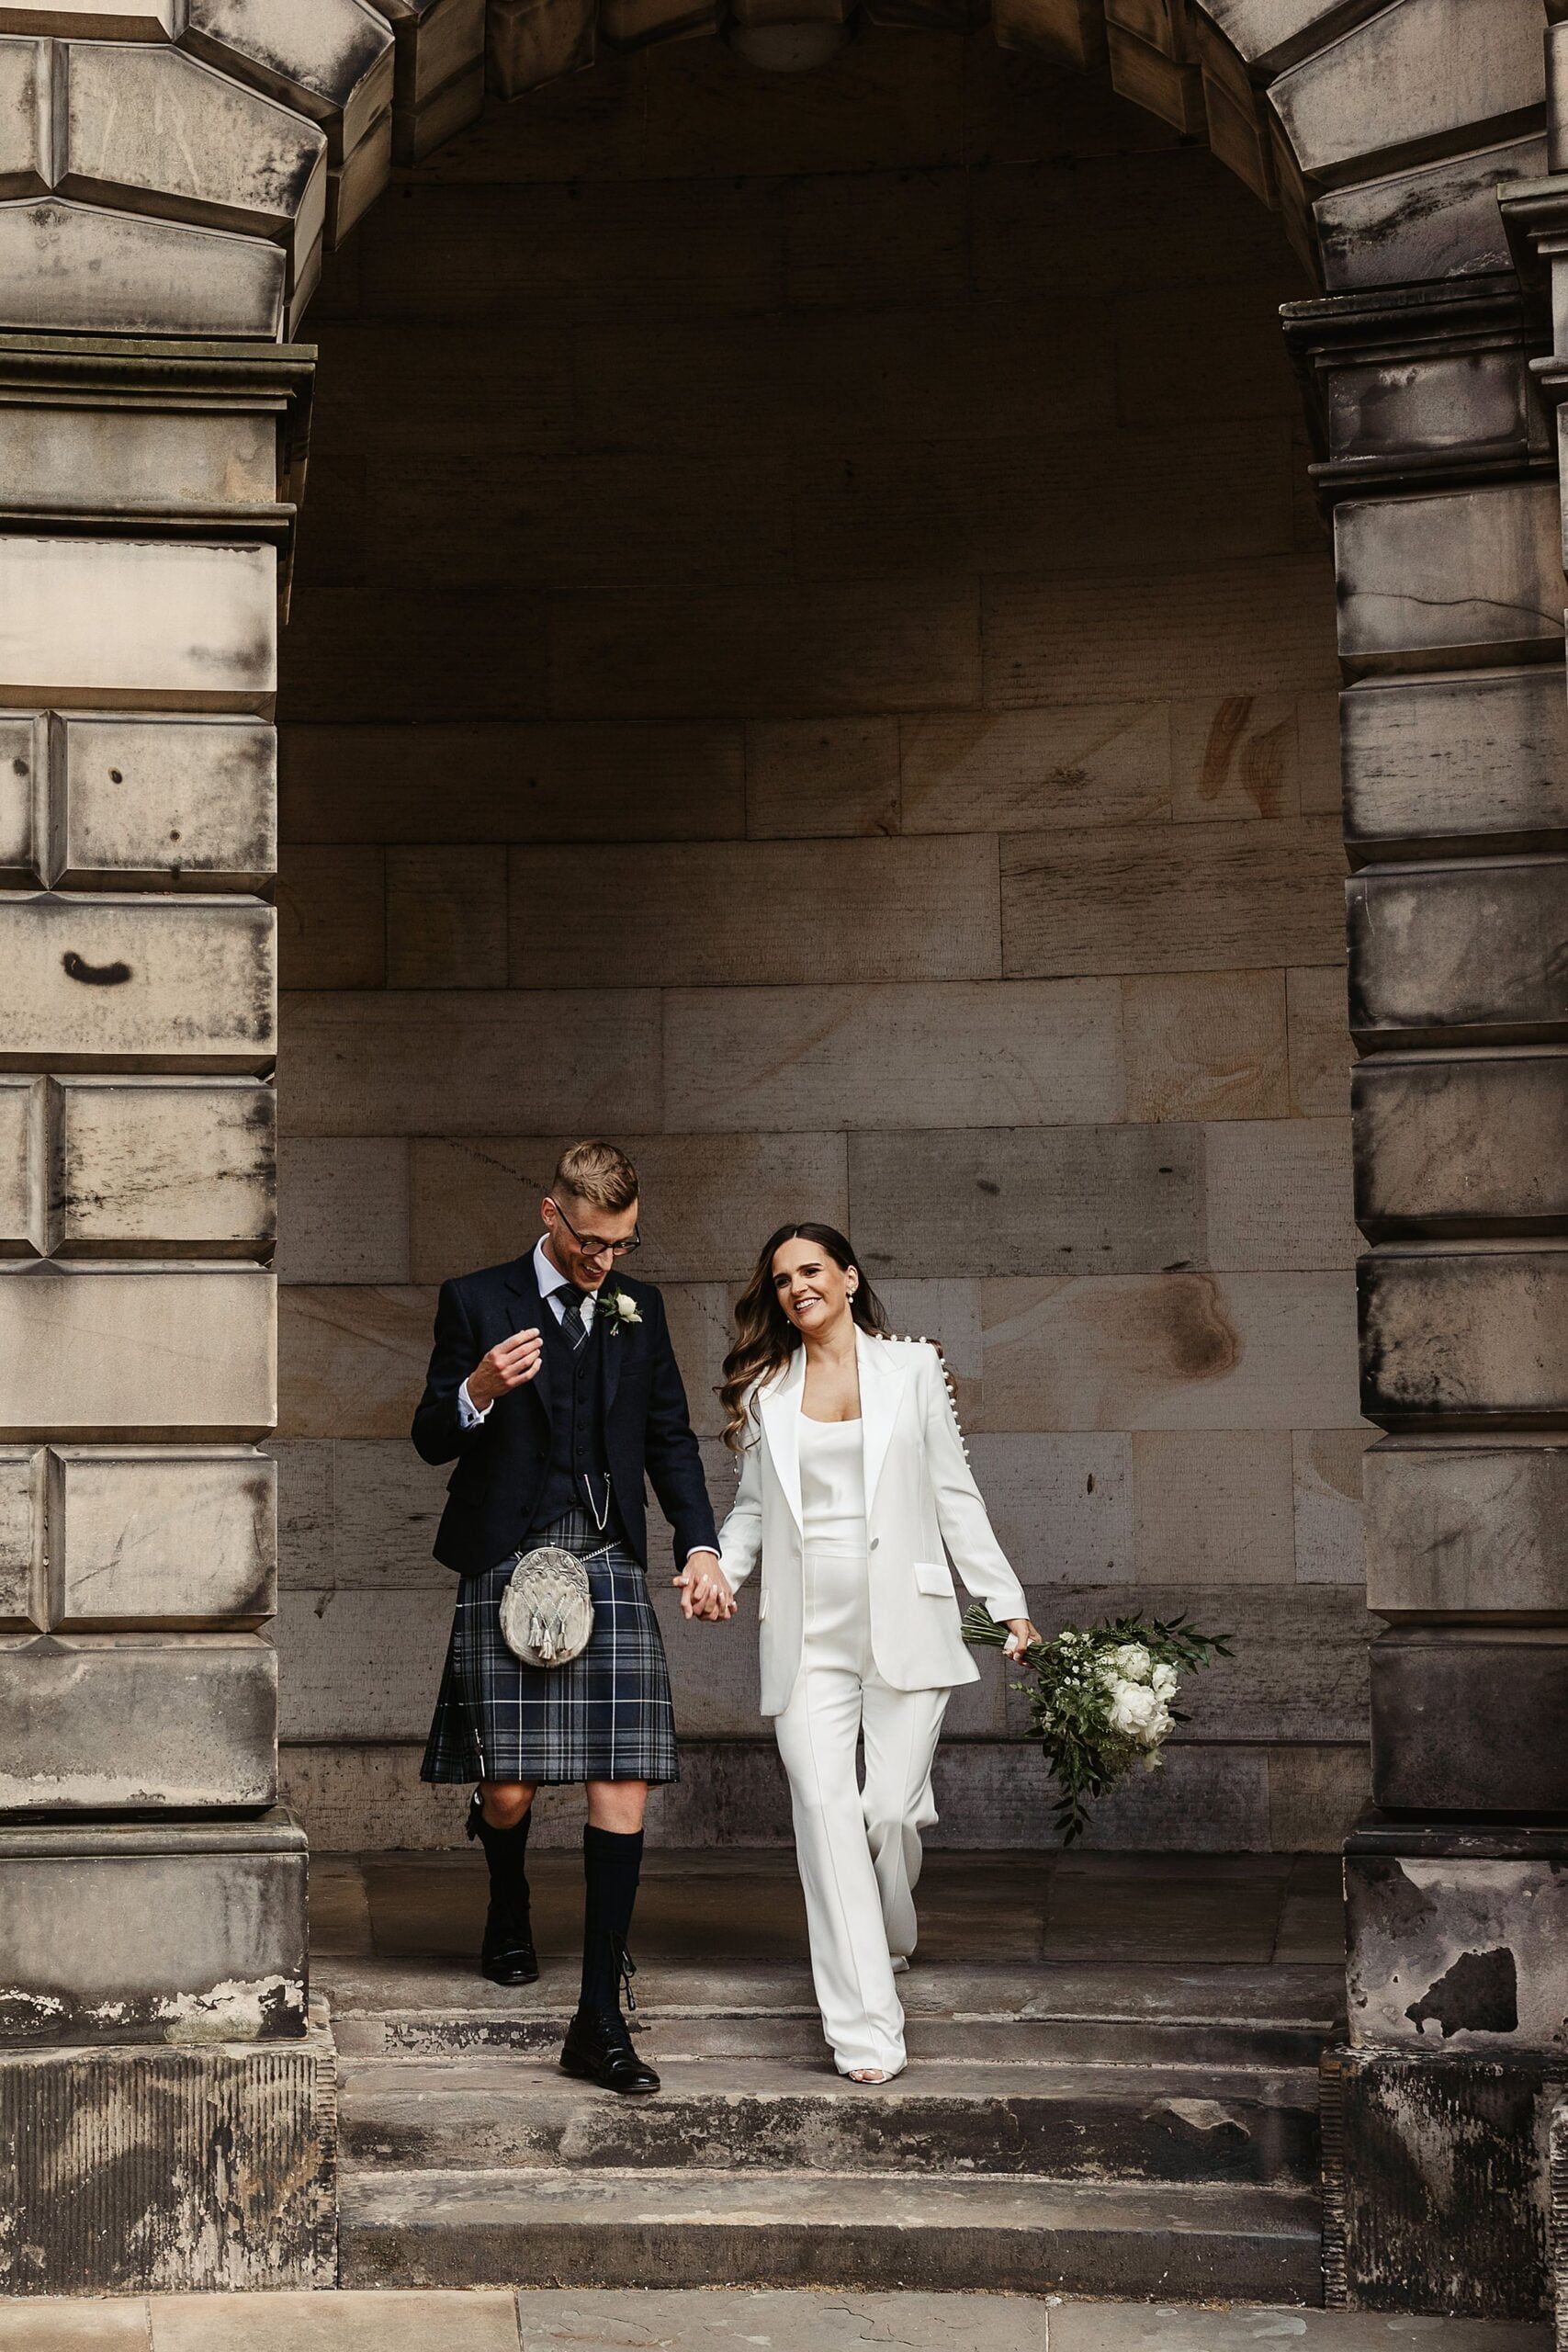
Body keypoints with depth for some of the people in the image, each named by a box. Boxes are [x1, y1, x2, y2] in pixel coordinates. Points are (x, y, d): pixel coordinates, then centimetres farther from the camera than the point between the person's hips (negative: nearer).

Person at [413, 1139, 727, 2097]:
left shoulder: (640, 1308, 14)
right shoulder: (478, 1302, 3)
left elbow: (671, 1437, 19)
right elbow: (433, 1439, 3)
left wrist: (700, 1545, 7)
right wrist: (479, 1390, -19)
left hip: (610, 1565, 3)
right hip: (509, 1566, -2)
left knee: (622, 1785, -8)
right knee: (509, 1791, -3)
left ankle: (600, 2018, -4)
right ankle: (510, 1915, 34)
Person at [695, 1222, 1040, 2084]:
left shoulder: (911, 1368, 8)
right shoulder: (766, 1390, 13)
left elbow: (954, 1494, 9)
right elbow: (754, 1503, 18)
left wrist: (1007, 1603, 5)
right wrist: (721, 1562, -3)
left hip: (903, 1622, -1)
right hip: (807, 1633, 1)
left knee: (892, 1810, -5)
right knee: (824, 1806, -12)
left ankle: (885, 1943, 30)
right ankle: (865, 2028, -12)